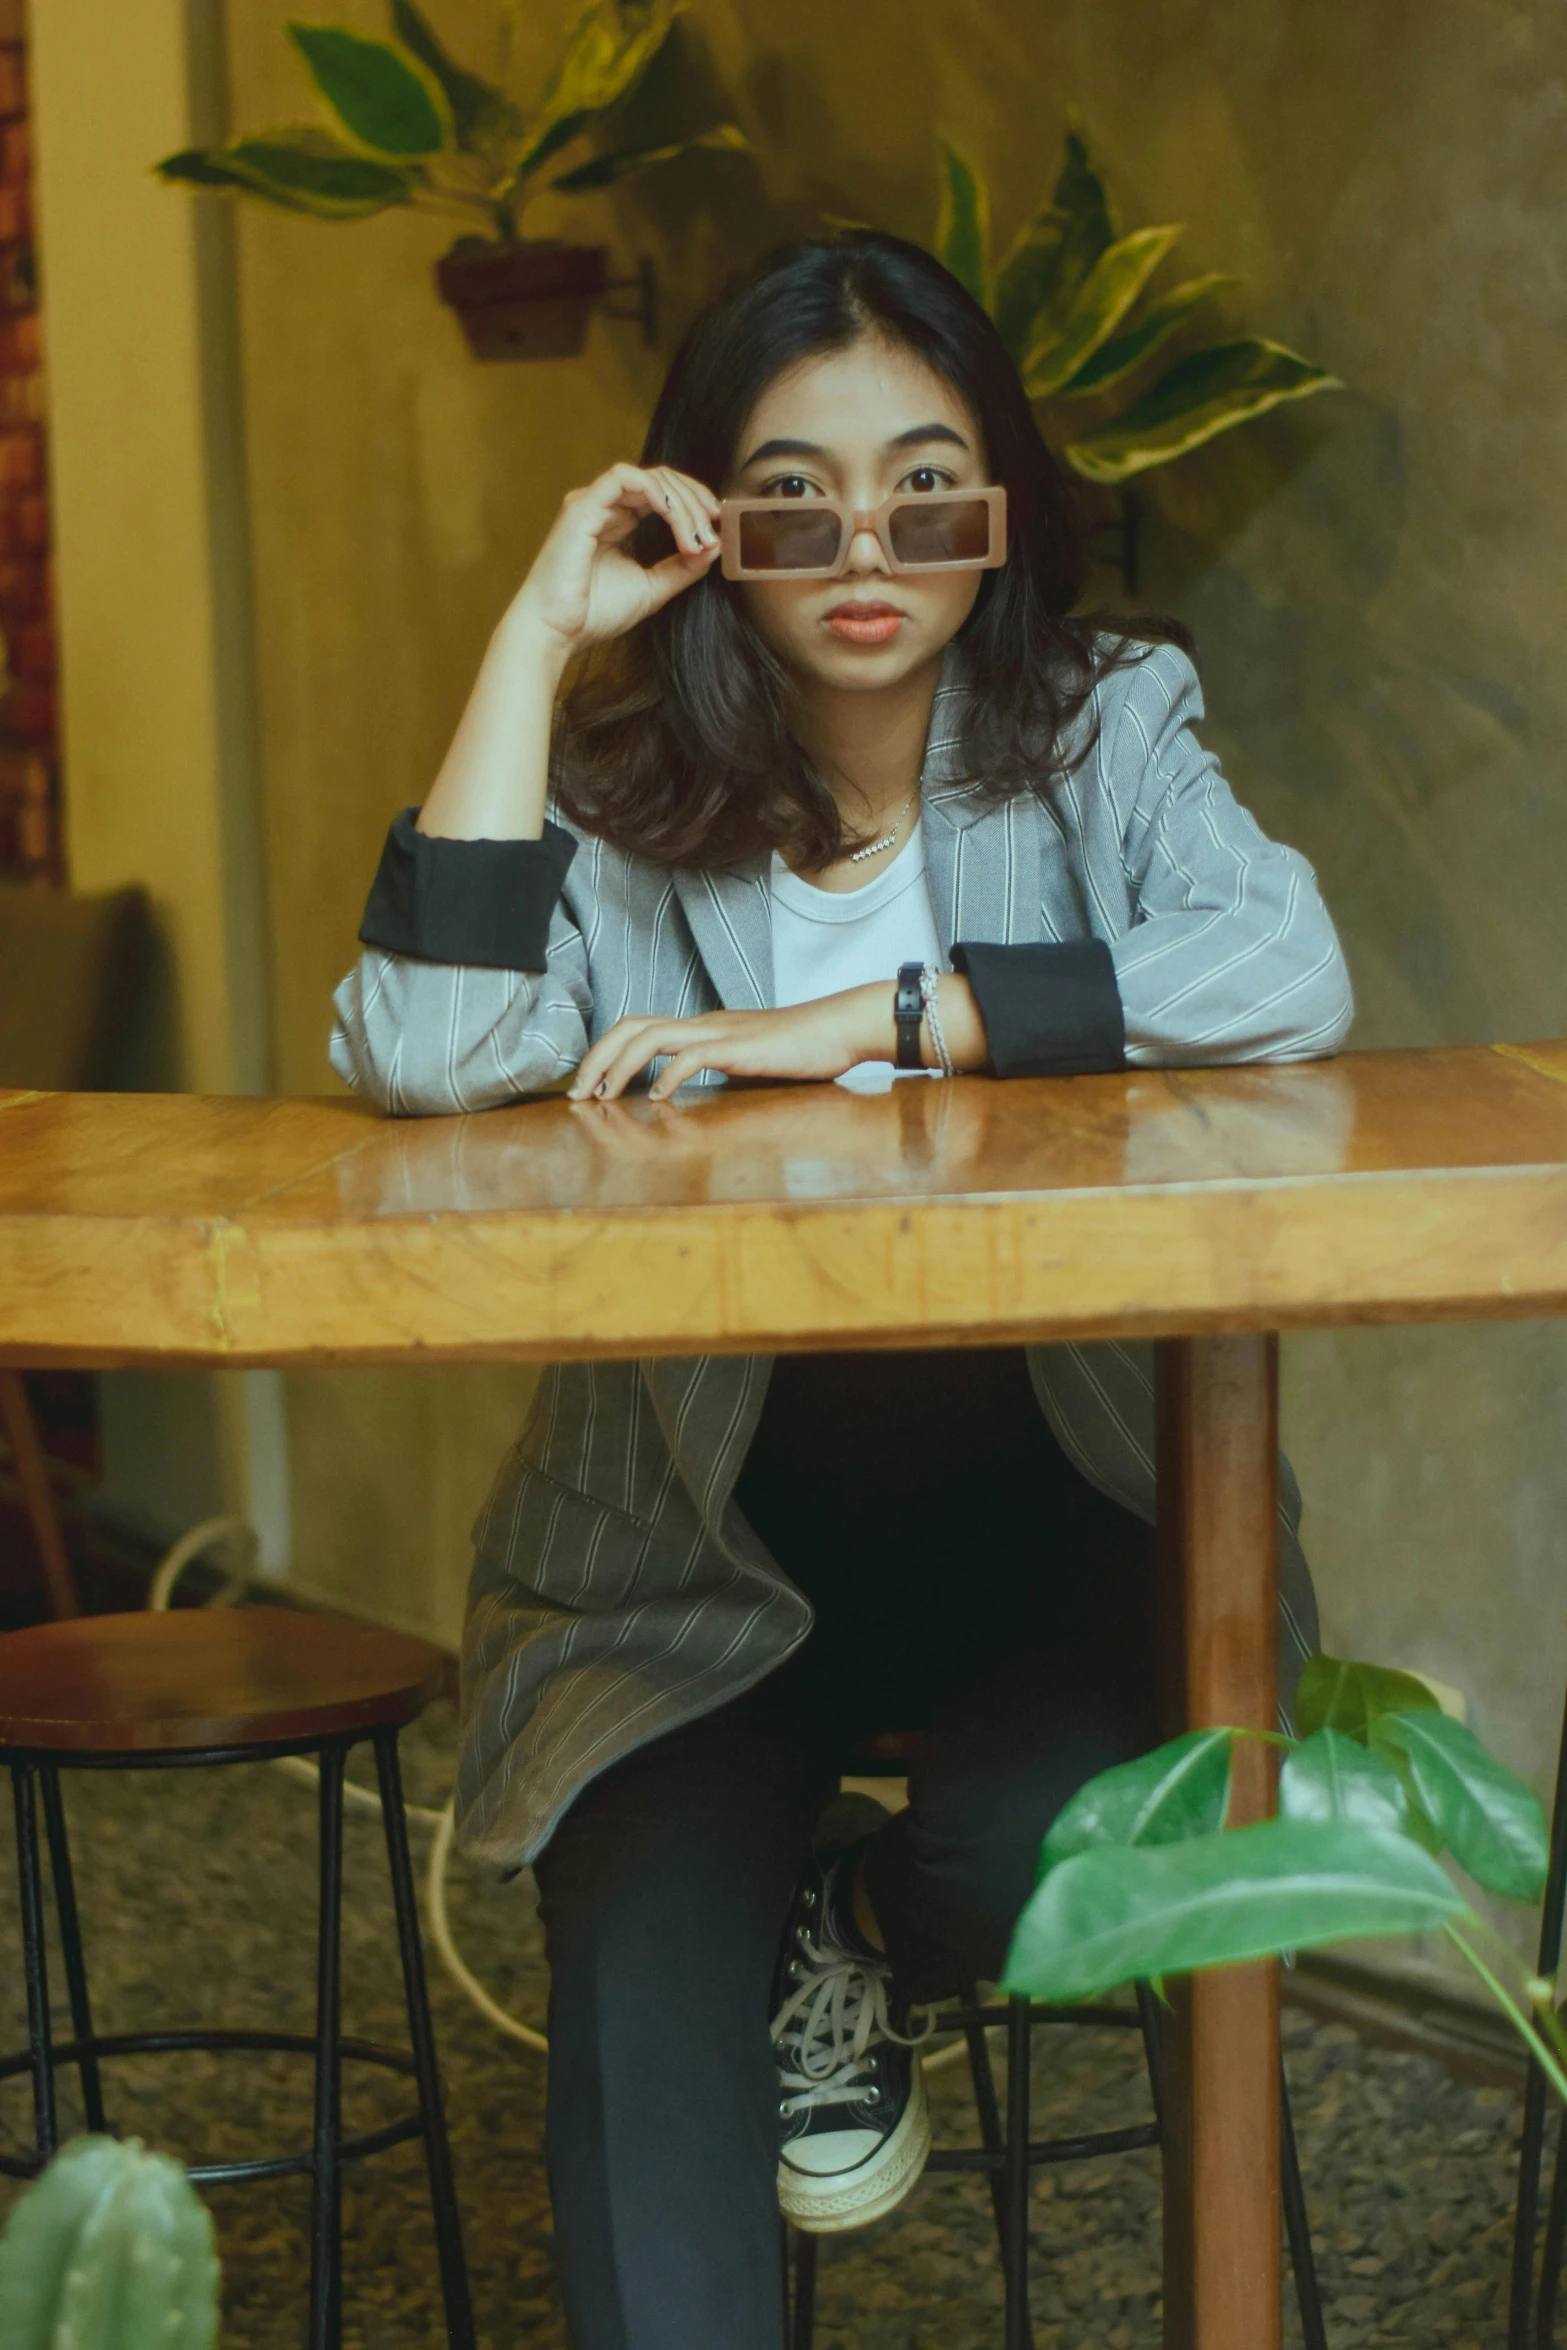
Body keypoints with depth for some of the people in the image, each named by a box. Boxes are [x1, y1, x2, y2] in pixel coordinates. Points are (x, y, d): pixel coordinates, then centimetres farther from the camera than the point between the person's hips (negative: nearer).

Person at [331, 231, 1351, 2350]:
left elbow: (1290, 978, -23)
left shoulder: (1103, 732, -2)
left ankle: (858, 1937, 10)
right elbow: (422, 1058, -21)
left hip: (1045, 1518, 1)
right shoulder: (628, 798, -2)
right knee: (641, 1992, -23)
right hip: (704, 1548, 0)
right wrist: (537, 633, -17)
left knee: (1041, 1854, -24)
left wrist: (854, 1023, -26)